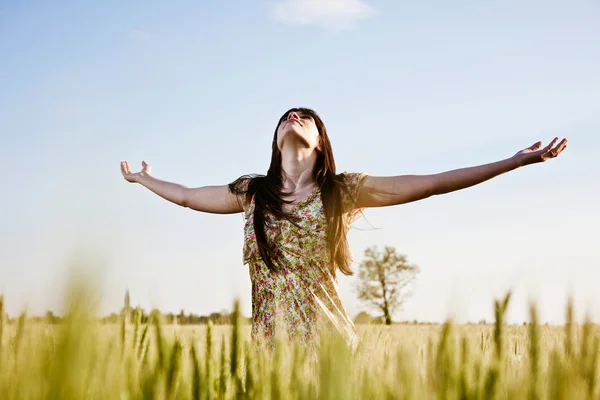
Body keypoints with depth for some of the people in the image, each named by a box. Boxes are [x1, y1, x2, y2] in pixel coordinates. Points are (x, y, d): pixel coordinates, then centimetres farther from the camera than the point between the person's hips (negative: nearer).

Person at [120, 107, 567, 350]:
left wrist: (517, 161, -2)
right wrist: (144, 179, 38)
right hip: (269, 339, 2)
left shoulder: (342, 190, 2)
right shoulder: (252, 192, 9)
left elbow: (431, 183, -1)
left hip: (327, 335, -2)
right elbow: (187, 195, 24)